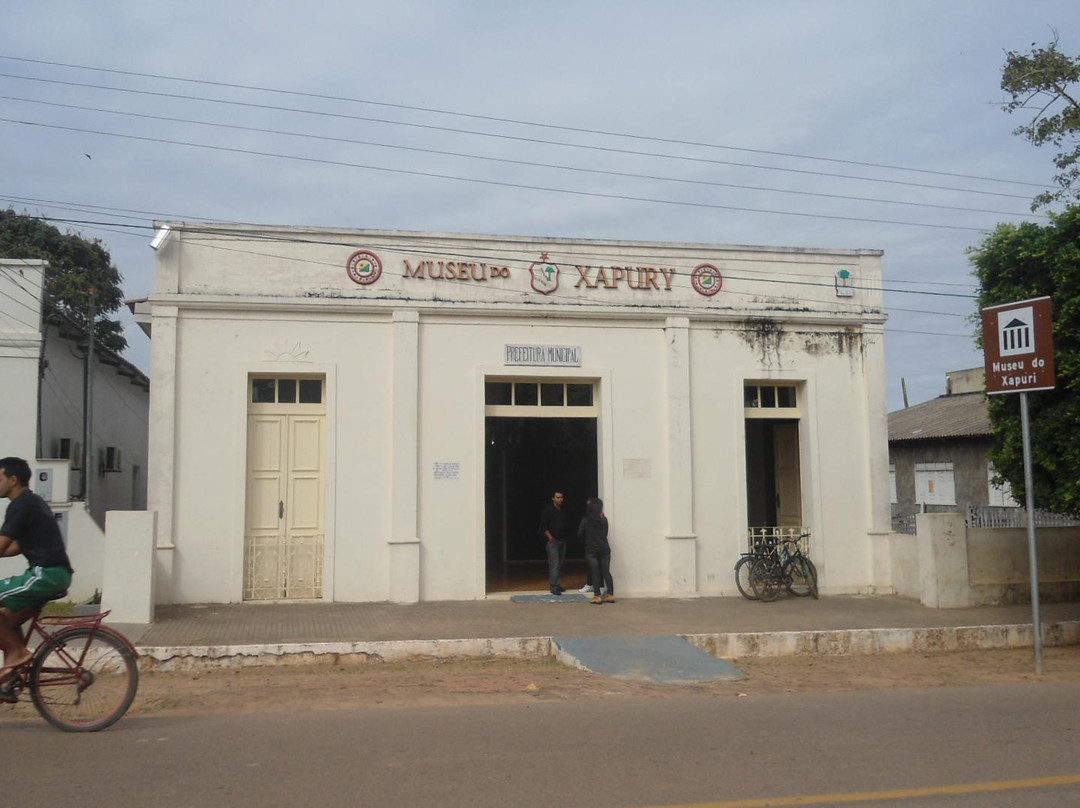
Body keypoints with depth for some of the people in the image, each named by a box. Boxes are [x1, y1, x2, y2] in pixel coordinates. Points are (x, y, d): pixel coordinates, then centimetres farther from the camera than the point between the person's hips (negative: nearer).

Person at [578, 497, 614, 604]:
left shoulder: (585, 521, -8)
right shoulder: (604, 519, -2)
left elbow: (580, 535, -1)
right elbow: (606, 533, 9)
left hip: (591, 550, -2)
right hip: (604, 549, 2)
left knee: (595, 573, 2)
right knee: (606, 572, 7)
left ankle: (597, 596, 0)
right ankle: (610, 594, 7)